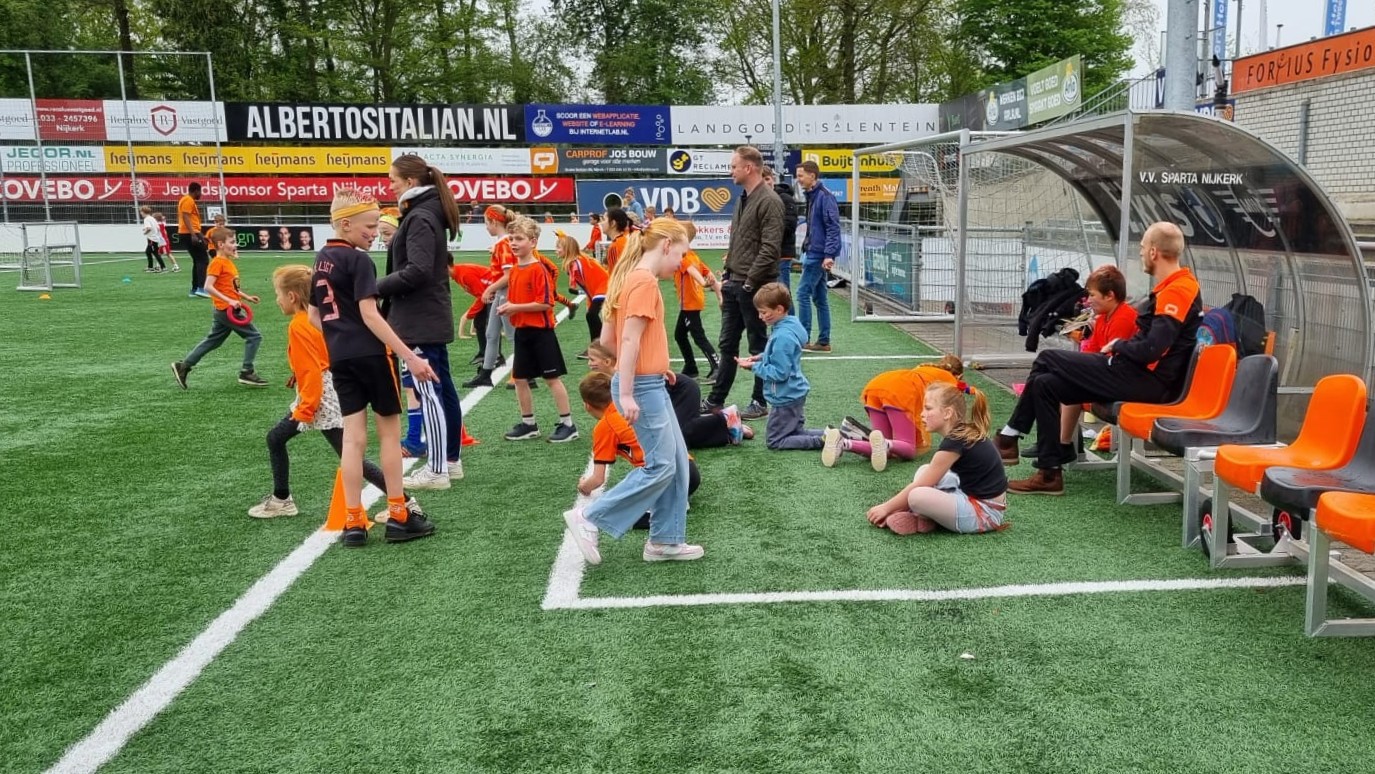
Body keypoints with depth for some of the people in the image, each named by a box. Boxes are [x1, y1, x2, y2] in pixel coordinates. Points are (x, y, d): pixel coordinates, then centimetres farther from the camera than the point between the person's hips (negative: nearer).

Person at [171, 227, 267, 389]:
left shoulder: (229, 263, 14)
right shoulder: (218, 263, -13)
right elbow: (208, 286, -20)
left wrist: (247, 297, 12)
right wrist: (229, 301, -24)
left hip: (223, 311, 9)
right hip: (227, 310, -9)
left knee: (212, 341, 17)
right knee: (254, 336, -6)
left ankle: (183, 366, 24)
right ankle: (247, 373, -1)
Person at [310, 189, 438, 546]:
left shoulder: (322, 260, 13)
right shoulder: (358, 260, -12)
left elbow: (314, 316, 18)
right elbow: (370, 315, -19)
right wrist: (410, 357, -22)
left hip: (339, 357, 7)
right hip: (370, 354, -7)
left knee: (353, 436, 7)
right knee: (389, 432, 4)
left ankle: (353, 522, 7)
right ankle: (398, 517, 10)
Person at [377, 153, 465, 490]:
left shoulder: (420, 218, -15)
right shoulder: (428, 213, 14)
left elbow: (417, 271, -24)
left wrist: (376, 288, -14)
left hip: (419, 320, -10)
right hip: (432, 317, 10)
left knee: (429, 393, -6)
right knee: (443, 388, 14)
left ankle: (437, 470, 0)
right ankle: (452, 460, 23)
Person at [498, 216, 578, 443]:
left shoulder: (539, 269, -14)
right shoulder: (513, 271, 9)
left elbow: (546, 303, -19)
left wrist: (515, 307, -18)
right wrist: (506, 308, -1)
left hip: (540, 331, -8)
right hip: (522, 331, 8)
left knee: (552, 378, -1)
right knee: (520, 378, 11)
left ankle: (567, 424, 7)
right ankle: (528, 424, 23)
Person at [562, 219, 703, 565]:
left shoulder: (633, 278, 13)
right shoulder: (645, 282, -15)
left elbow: (606, 338, 15)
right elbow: (629, 339, -22)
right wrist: (626, 394, -25)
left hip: (650, 385, 10)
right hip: (643, 387, -10)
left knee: (677, 461, 13)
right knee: (660, 466, -5)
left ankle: (666, 540, 20)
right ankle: (588, 518, 1)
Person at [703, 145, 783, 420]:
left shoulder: (769, 201, -15)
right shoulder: (743, 199, 14)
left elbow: (769, 249, -20)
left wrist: (750, 281, -19)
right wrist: (727, 273, 14)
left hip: (754, 287, -9)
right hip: (735, 284, 9)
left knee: (759, 346, 4)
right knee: (727, 345, 14)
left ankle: (760, 402, 15)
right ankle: (716, 400, 23)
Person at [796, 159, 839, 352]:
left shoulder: (825, 196, -13)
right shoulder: (812, 196, 15)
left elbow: (833, 227, -19)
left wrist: (829, 254, -24)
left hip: (818, 255, -10)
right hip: (813, 253, 10)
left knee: (803, 293, -8)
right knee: (819, 297, 10)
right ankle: (823, 341, 15)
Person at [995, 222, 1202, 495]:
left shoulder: (1176, 291, -16)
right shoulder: (1179, 285, 15)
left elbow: (1151, 350, -24)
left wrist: (1118, 346, -6)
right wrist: (1123, 345, 5)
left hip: (1147, 380, -10)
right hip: (1144, 375, 10)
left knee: (1047, 360, -9)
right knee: (1046, 383, 6)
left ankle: (1010, 437, 1)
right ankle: (1049, 472, 7)